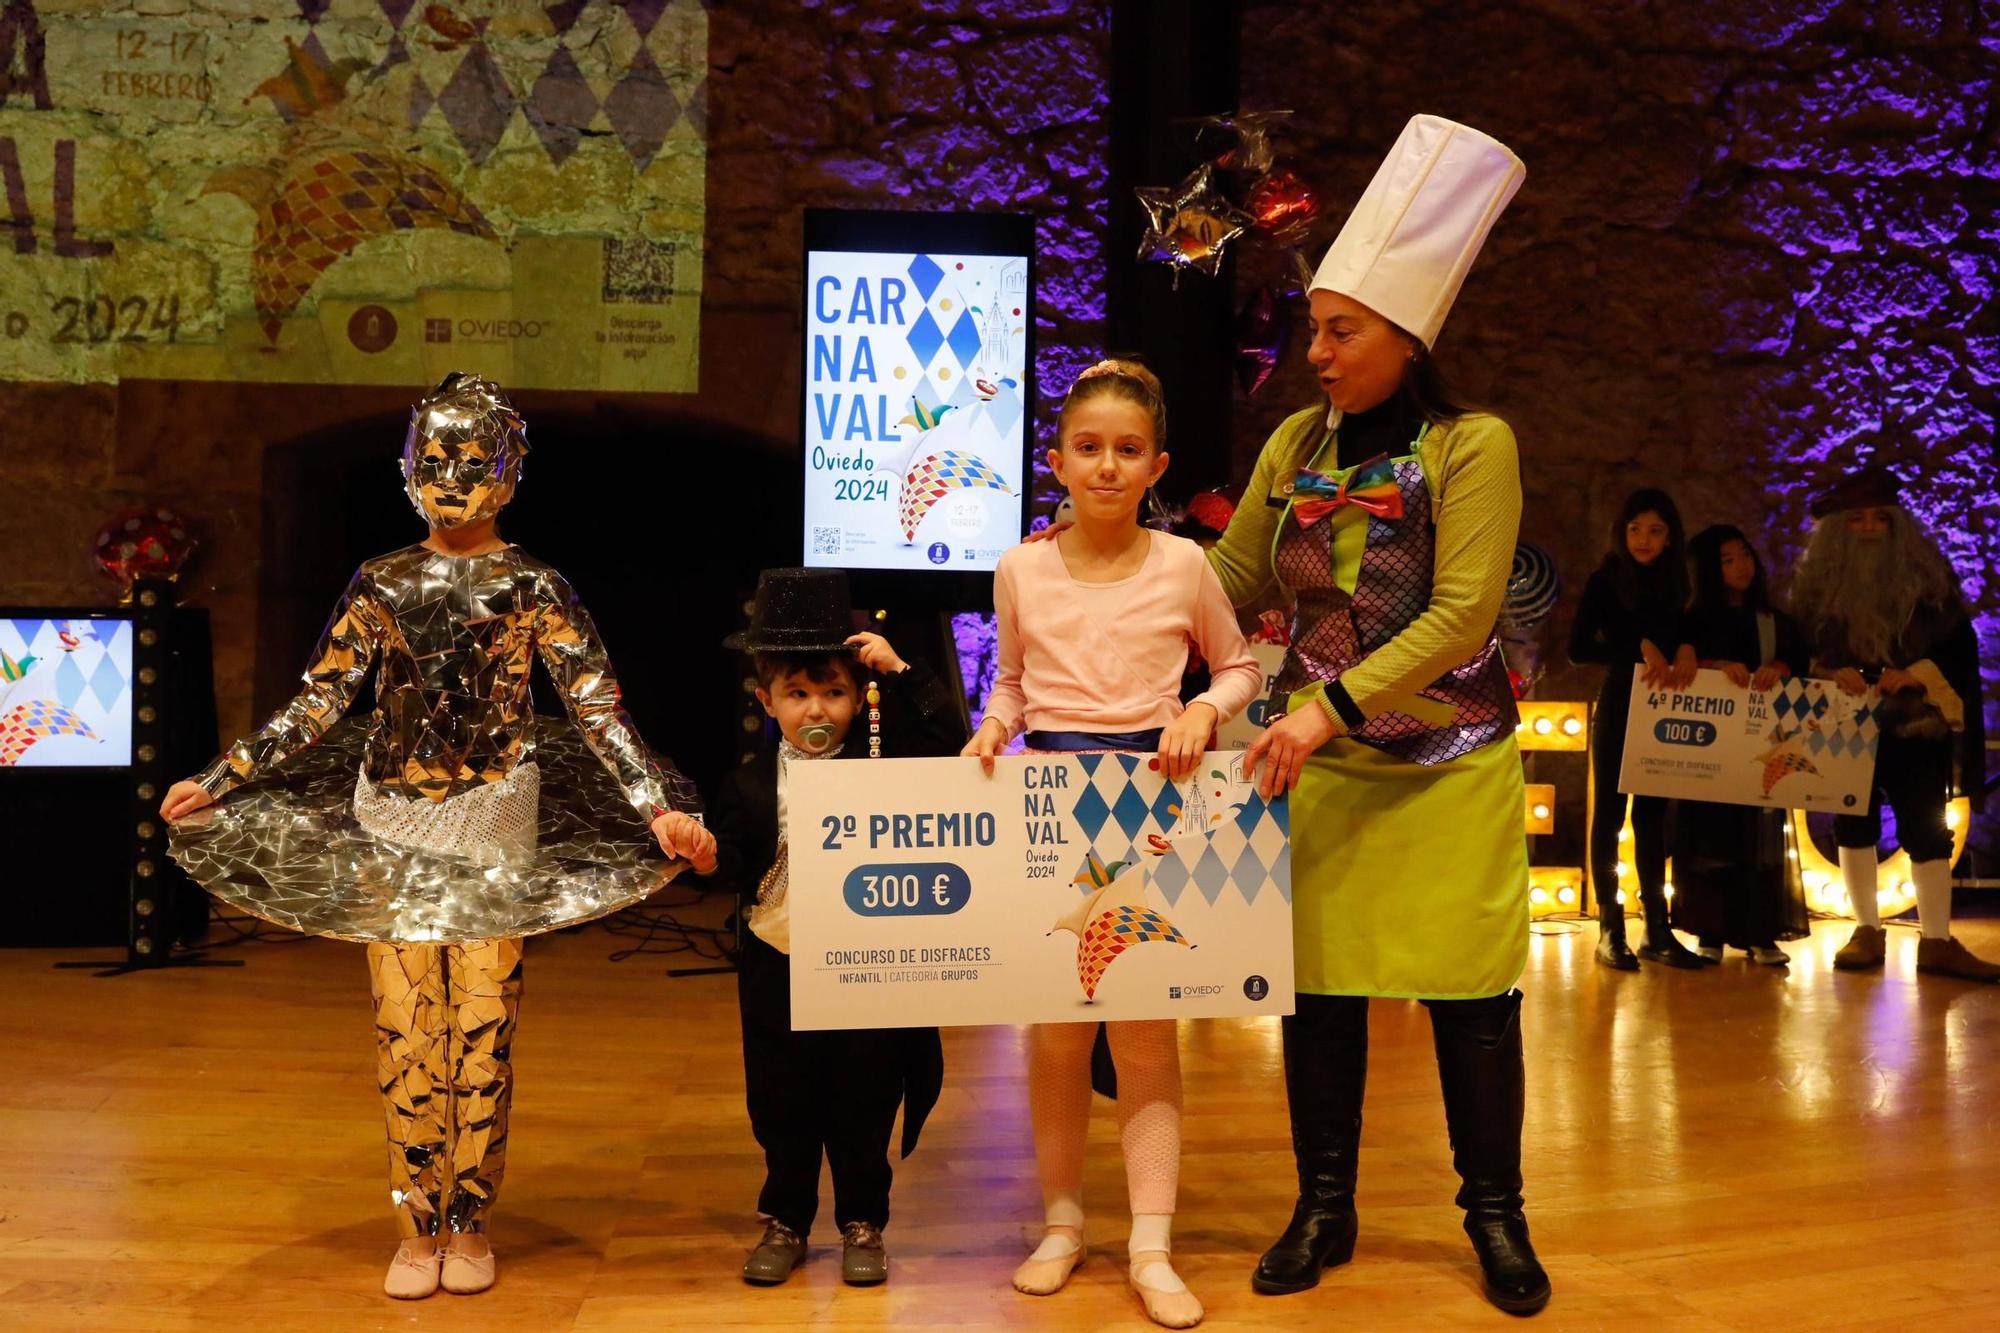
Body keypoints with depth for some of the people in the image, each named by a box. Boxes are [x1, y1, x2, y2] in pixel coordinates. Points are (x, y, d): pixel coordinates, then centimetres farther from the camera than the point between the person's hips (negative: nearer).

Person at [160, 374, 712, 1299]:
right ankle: (417, 1231, 14)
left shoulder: (534, 590, -1)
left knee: (483, 1029, 1)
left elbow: (600, 711, -8)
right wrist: (216, 781, 5)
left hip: (493, 826, -2)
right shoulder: (381, 584, 6)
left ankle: (469, 1227, 16)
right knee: (405, 1029, 1)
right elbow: (317, 705, 8)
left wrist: (661, 807, -19)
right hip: (393, 823, 2)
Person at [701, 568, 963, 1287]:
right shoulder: (750, 783, -1)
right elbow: (740, 872, -3)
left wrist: (901, 671, -11)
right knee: (784, 1112, 12)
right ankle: (784, 1223, 29)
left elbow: (951, 741, -8)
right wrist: (711, 859, -25)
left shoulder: (884, 759, 0)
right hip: (780, 966, 1)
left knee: (864, 1111, 10)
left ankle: (863, 1226, 26)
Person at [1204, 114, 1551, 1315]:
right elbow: (1228, 581, 10)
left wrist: (1332, 704, -25)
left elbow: (1462, 617, -18)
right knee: (1318, 986, 6)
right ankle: (1324, 1209, 22)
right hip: (1323, 764, 3)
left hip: (1454, 765, -3)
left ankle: (1496, 1213, 23)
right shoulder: (1296, 445, 2)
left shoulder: (1473, 446, -11)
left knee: (1474, 994, 4)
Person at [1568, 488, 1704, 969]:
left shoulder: (1673, 584, 9)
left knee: (1653, 816, 6)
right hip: (1618, 709, -4)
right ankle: (1610, 931, 0)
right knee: (1610, 813, -2)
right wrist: (1639, 647, -23)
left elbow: (1683, 635, 9)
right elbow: (1578, 648, -13)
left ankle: (1657, 930, 9)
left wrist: (1686, 649, -14)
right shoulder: (1605, 581, -4)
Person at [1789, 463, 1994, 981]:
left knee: (1928, 827, -3)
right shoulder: (1819, 580, 3)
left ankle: (1937, 942, -1)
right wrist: (1834, 673, -17)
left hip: (1917, 722, 0)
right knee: (1854, 823, 3)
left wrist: (1912, 674, -16)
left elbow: (1959, 643, 1)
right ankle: (1867, 932, 11)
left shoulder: (1928, 574, 2)